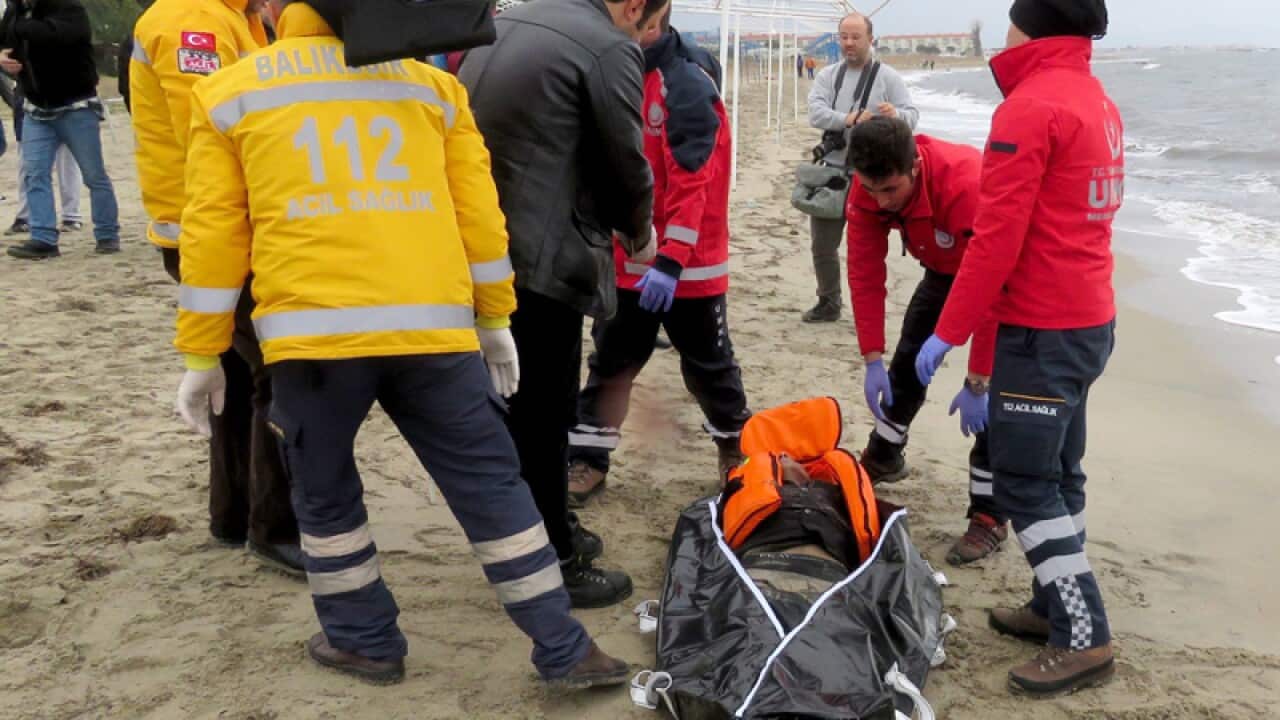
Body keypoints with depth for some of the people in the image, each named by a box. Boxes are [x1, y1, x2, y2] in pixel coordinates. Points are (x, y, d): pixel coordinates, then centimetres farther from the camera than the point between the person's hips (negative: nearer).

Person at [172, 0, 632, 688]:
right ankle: (564, 650, 17)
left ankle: (365, 640, 30)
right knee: (491, 486, 11)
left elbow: (213, 233, 9)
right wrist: (494, 323, 22)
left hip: (311, 330, -1)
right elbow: (477, 214, 14)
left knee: (325, 495, 20)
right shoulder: (429, 83, 16)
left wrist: (202, 356, 15)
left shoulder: (230, 91, 12)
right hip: (433, 327, 2)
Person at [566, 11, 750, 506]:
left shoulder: (687, 84, -16)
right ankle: (587, 459, 20)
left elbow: (692, 184, -23)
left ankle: (735, 444, 33)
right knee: (610, 360, 10)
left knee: (707, 364, 12)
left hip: (686, 265, -6)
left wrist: (671, 260, -28)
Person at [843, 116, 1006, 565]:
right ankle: (883, 458, 37)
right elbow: (865, 272, -18)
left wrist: (977, 383, -36)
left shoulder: (968, 187, -43)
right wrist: (872, 359, -22)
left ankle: (988, 516, -4)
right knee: (908, 360, 13)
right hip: (943, 269, 6)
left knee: (993, 390, -14)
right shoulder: (869, 189, -25)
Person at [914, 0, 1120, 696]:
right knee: (1057, 473, 16)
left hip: (1042, 330, -9)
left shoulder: (1030, 105, -16)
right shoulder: (1097, 100, 12)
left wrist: (947, 333, -14)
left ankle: (1084, 639, 1)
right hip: (1089, 319, 9)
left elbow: (997, 239, -20)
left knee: (1023, 482, -3)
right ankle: (1057, 606, 25)